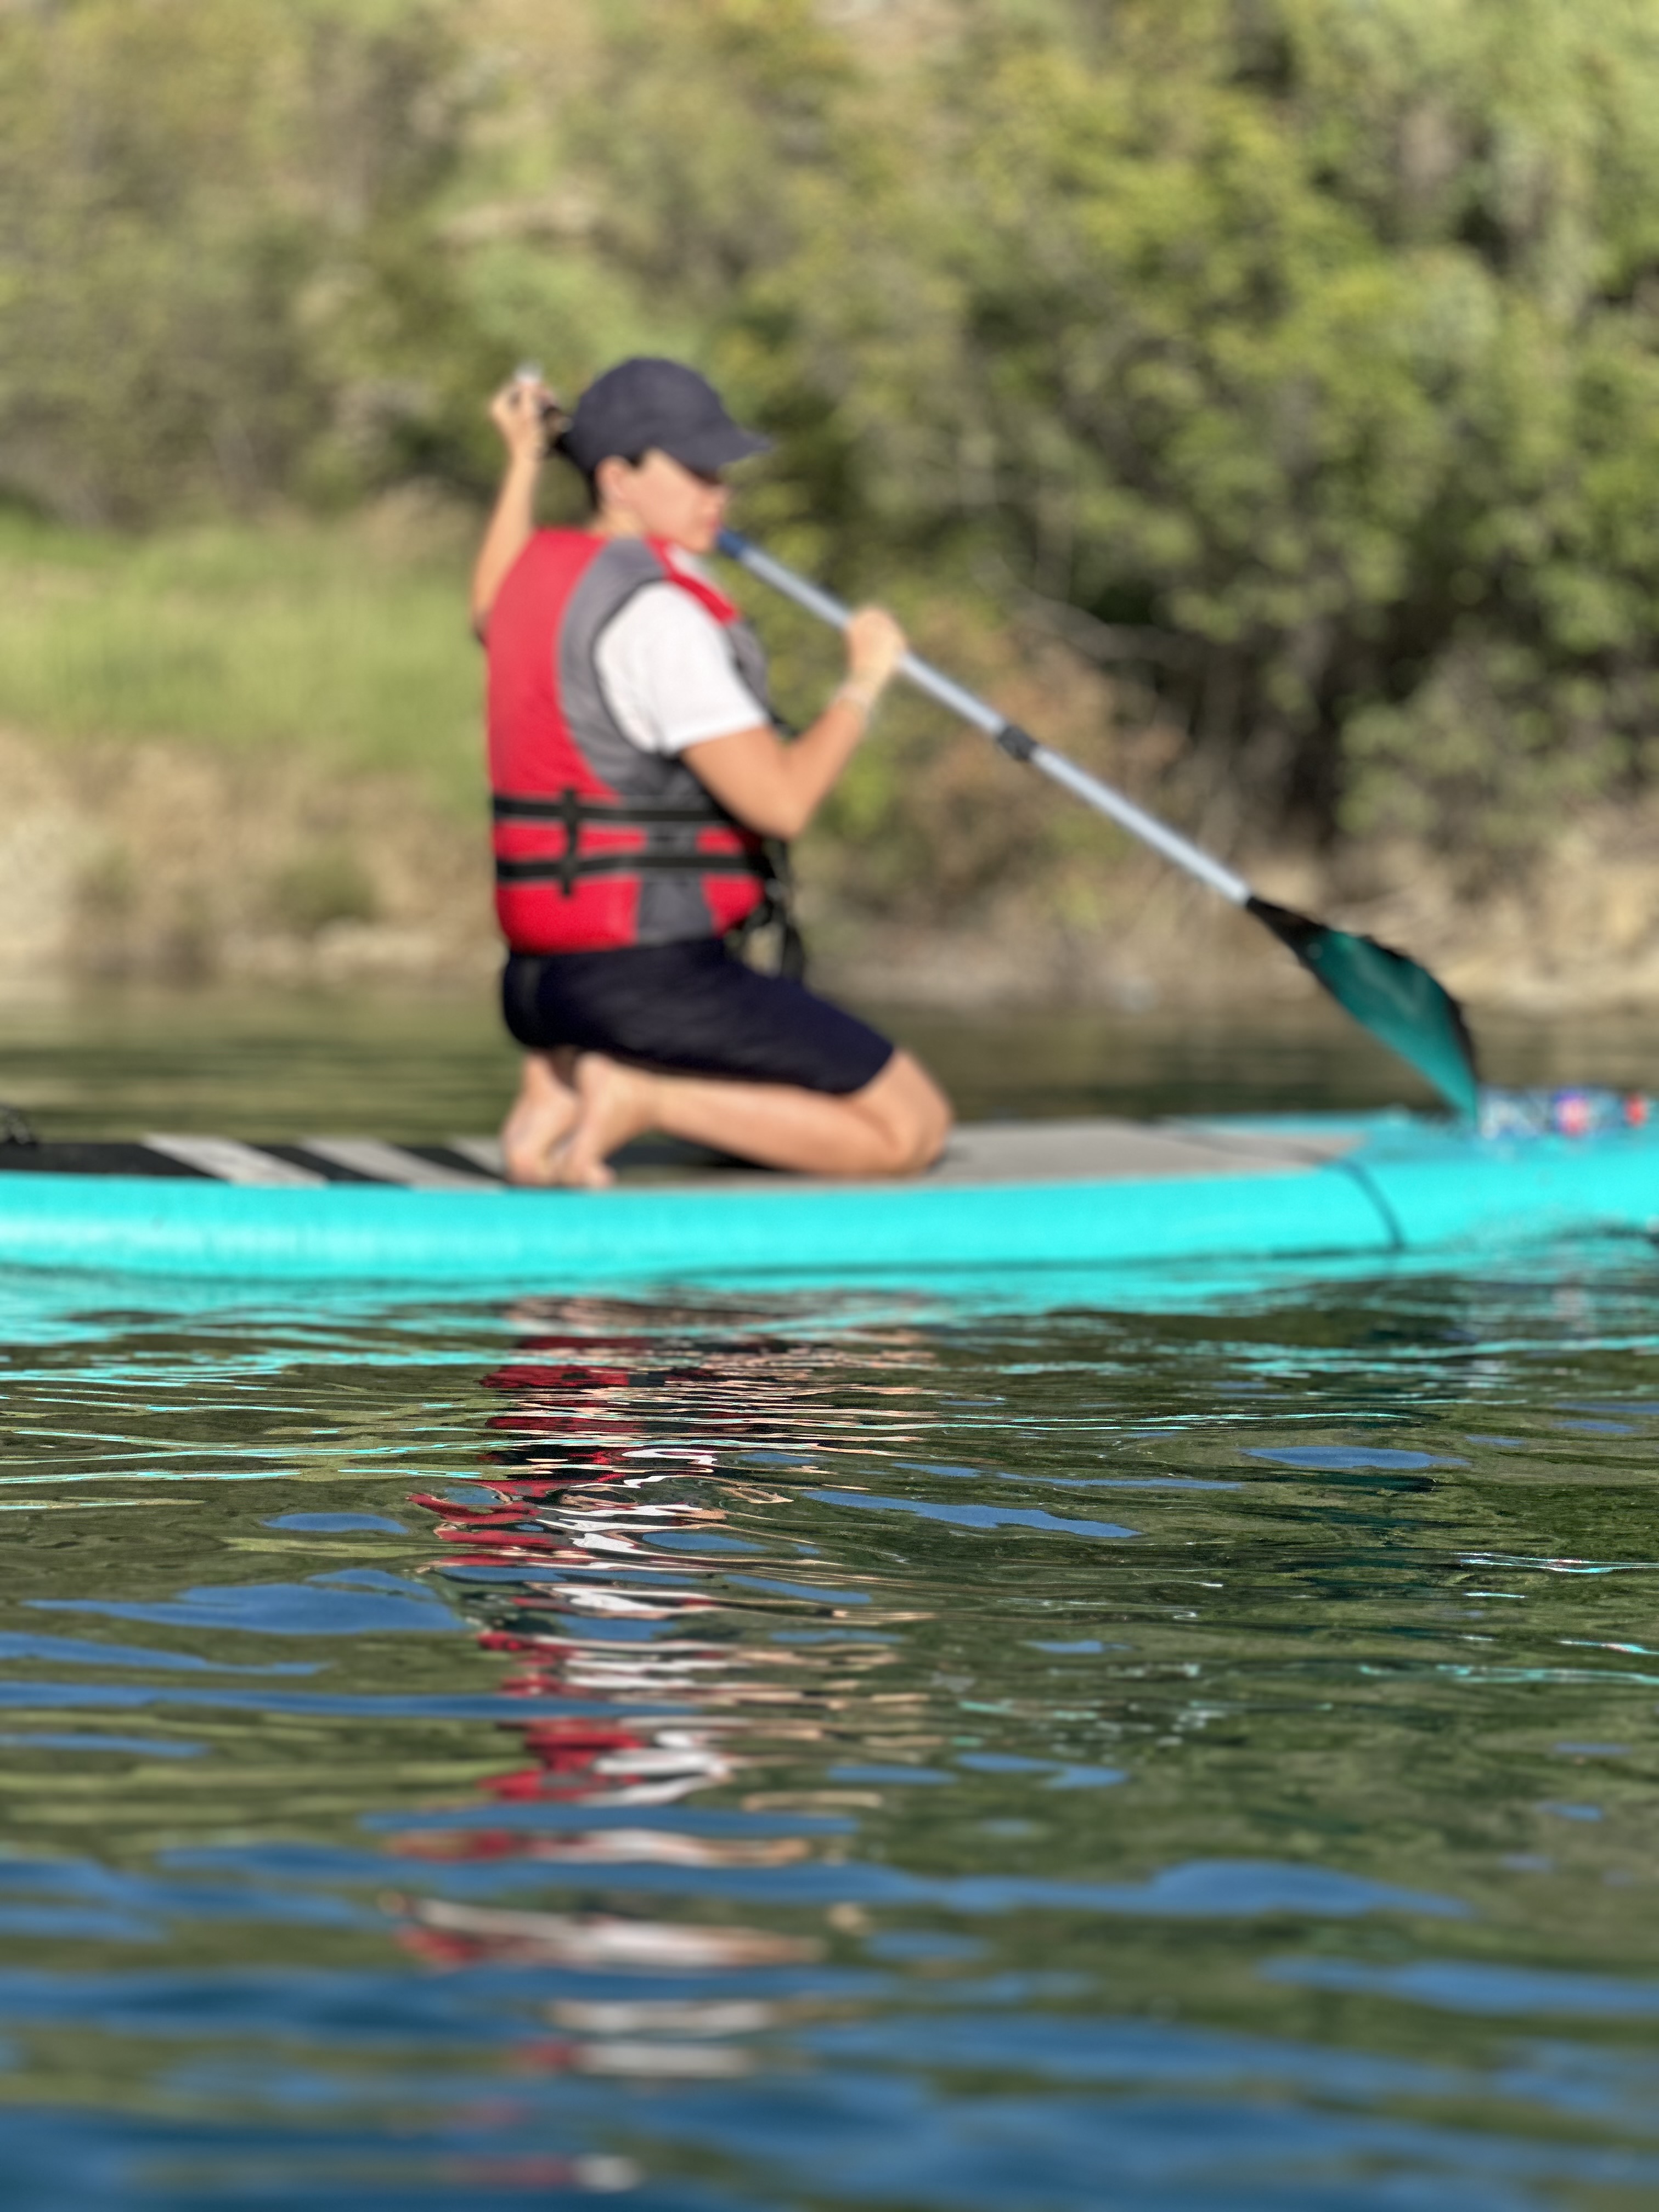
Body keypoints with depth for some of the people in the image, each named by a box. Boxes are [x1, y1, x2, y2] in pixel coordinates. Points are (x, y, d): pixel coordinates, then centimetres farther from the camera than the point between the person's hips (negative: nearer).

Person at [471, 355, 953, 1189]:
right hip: (653, 980, -9)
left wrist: (523, 459, 43)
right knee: (914, 1127, -3)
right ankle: (639, 1096, -12)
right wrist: (866, 679, -5)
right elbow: (780, 801, -21)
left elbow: (492, 614, 38)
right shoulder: (652, 613, -18)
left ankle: (562, 1073, 10)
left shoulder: (543, 568, 10)